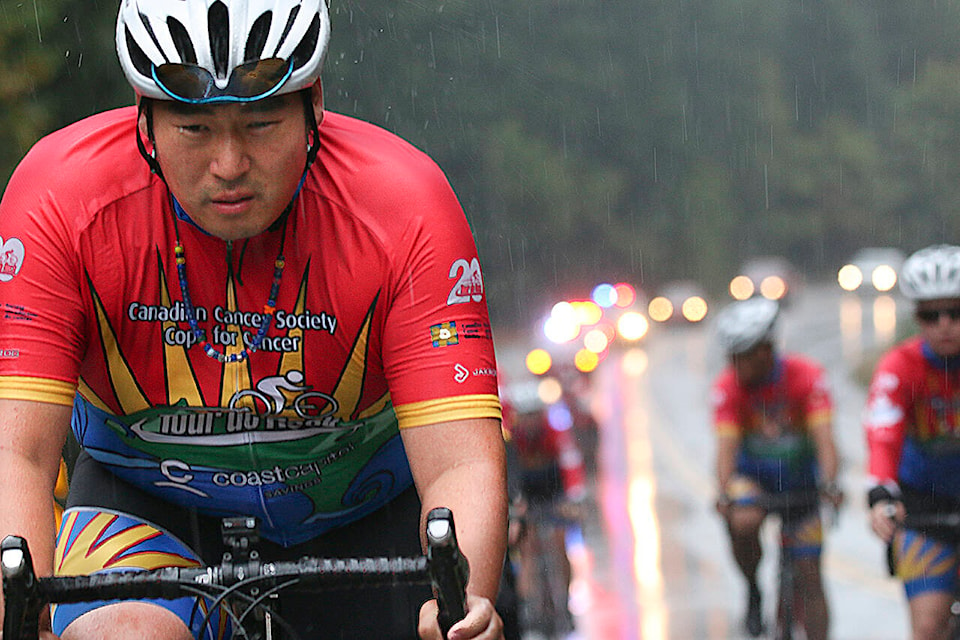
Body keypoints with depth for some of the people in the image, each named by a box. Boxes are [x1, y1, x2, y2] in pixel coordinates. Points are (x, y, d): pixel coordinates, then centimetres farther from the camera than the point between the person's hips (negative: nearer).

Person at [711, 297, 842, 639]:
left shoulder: (807, 376, -20)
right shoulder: (727, 386, -18)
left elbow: (823, 437, -28)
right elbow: (726, 445, -26)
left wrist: (829, 483, -46)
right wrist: (724, 494, -44)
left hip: (800, 474, 0)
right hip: (752, 473, 0)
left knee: (809, 578, -3)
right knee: (744, 523, -33)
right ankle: (753, 592, -5)